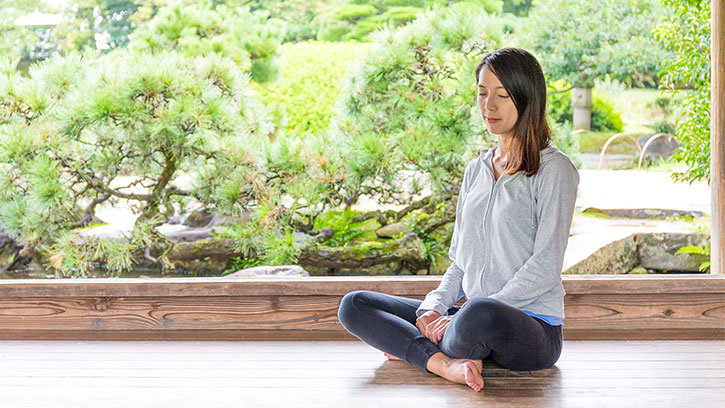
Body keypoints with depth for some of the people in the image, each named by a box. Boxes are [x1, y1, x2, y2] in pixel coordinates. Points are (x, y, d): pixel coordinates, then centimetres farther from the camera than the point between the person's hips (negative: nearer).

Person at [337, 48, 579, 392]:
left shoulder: (553, 168, -5)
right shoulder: (476, 169, 17)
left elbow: (545, 268, -13)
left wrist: (468, 314, -18)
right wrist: (434, 306, -3)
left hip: (532, 326, -7)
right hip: (472, 318, 7)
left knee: (480, 313, -42)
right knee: (353, 305, -2)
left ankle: (413, 349, -12)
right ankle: (444, 363, -22)